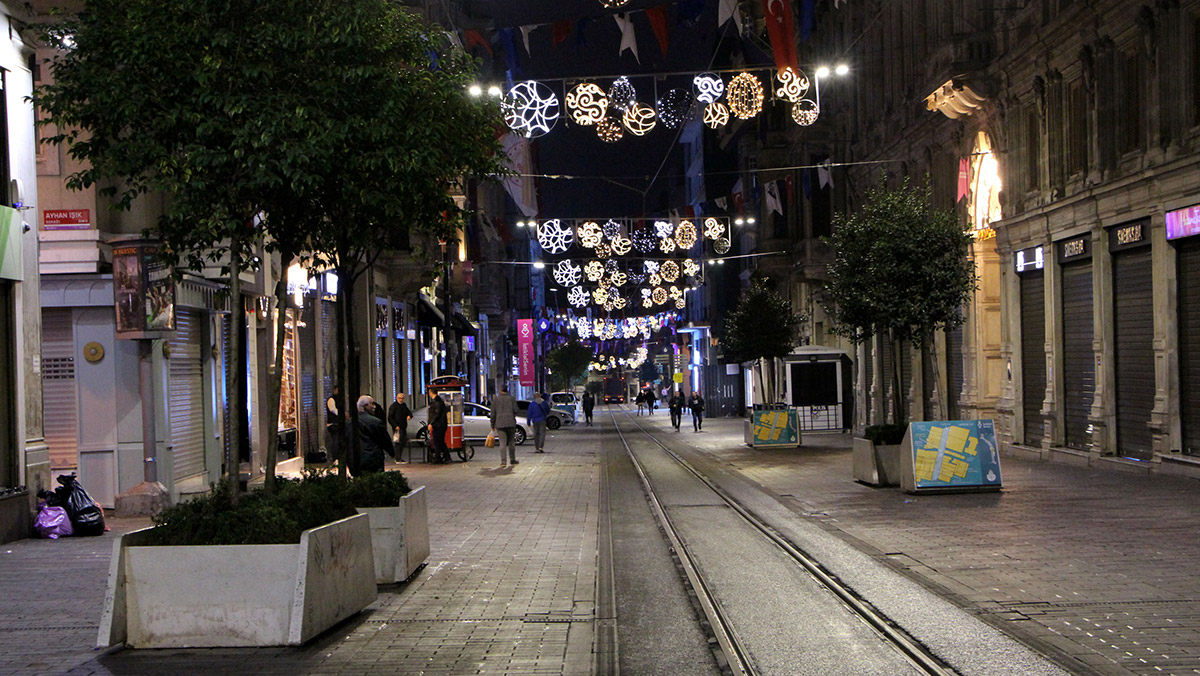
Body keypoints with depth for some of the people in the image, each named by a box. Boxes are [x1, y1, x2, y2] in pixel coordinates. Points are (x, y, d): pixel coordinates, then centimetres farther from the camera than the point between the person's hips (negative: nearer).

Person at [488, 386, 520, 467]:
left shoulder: (495, 400, 6)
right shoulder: (511, 398, 4)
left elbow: (493, 414, 6)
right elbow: (515, 411, -2)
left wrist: (492, 426, 11)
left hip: (500, 424, 0)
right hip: (511, 423, 0)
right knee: (511, 442, 11)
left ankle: (503, 461, -10)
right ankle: (512, 460, 16)